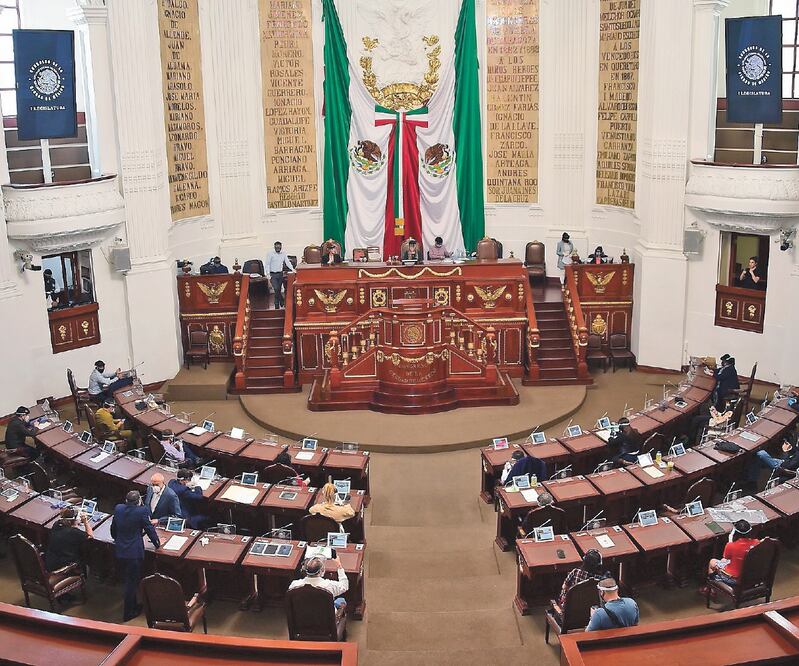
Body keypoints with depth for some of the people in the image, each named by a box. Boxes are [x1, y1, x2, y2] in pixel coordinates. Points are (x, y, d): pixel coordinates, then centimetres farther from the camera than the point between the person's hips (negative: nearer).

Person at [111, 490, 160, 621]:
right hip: (134, 552, -6)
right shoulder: (142, 511, -15)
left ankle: (133, 605, 38)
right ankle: (128, 614, 15)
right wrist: (157, 543, 7)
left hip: (119, 551, 6)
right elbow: (149, 529, -9)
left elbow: (113, 528, 13)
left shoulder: (118, 508, 0)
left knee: (128, 580, 22)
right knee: (132, 582, 6)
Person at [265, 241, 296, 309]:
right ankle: (282, 302, -2)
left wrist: (292, 269, -13)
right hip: (273, 274, -3)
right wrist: (268, 275, -10)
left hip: (280, 274, 3)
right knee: (276, 289, -16)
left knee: (278, 290, 7)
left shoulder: (283, 254, 8)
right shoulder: (270, 254, 0)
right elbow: (267, 264, -2)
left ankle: (277, 305, 18)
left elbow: (287, 262, 4)